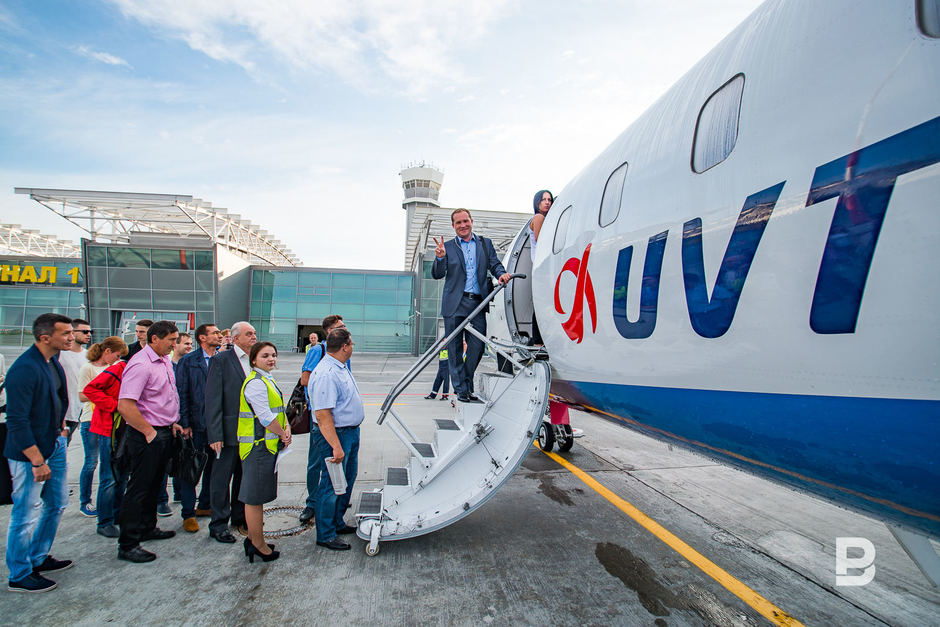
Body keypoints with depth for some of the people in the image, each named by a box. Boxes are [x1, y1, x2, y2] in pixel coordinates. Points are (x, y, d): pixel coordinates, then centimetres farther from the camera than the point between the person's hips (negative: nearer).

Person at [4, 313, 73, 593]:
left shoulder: (53, 361, 4)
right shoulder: (24, 369, -23)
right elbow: (16, 422, -23)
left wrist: (60, 426, 13)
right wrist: (37, 461, -21)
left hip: (55, 444, 9)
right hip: (30, 451, -9)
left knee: (57, 503, 19)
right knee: (26, 515, 6)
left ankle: (38, 559, 38)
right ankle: (19, 576, 24)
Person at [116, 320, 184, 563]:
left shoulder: (165, 360, 9)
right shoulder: (141, 365, -20)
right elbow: (125, 406, -26)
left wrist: (172, 423, 14)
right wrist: (149, 432, -18)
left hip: (165, 433, 9)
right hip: (147, 436, -9)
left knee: (154, 484, 21)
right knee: (139, 488, 1)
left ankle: (147, 527, 37)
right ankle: (127, 544, 12)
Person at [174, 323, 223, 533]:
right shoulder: (188, 361, -5)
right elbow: (181, 394, -6)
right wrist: (185, 424, -11)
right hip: (196, 423, -4)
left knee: (213, 466, 14)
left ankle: (205, 505, 32)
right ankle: (188, 514, 18)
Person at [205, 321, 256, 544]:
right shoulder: (220, 360, -8)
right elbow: (213, 399, -12)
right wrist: (215, 435, -16)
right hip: (229, 431, -5)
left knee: (244, 477, 17)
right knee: (221, 479, 6)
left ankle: (240, 517, 32)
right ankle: (218, 525, 21)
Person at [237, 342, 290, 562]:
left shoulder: (268, 380, 14)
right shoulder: (255, 383, -18)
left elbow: (280, 410, 15)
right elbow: (266, 417, -21)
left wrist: (287, 429, 0)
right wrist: (283, 434, -9)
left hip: (268, 445, 10)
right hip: (258, 446, -10)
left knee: (257, 496, 19)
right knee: (255, 497, 2)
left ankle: (253, 537, 32)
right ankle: (259, 545, 13)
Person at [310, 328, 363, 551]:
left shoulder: (341, 368, 9)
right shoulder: (326, 374, -24)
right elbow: (322, 415, -27)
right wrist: (336, 447, -27)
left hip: (351, 432, 10)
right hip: (335, 435, -10)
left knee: (347, 481, 21)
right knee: (331, 485, 3)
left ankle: (337, 523, 37)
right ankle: (325, 535, 18)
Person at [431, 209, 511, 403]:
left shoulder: (485, 243, 15)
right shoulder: (447, 246, 9)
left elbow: (495, 264, 9)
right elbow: (437, 274, 3)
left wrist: (502, 273, -13)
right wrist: (440, 258, -17)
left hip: (477, 303, 1)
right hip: (454, 304, -1)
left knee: (478, 346, 1)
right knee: (455, 348, 2)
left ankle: (467, 386, 20)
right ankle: (461, 390, 13)